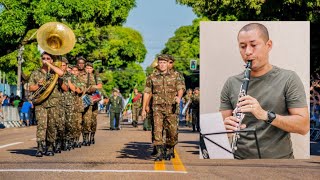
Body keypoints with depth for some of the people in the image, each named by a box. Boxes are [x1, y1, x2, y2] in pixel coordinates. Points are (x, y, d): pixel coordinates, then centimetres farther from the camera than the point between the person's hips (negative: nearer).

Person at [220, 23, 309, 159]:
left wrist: (265, 115, -17)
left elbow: (304, 126, -3)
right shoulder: (231, 84, 12)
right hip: (239, 157, 2)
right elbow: (221, 124, 14)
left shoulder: (289, 79, 3)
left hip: (278, 158, -2)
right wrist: (226, 128, -11)